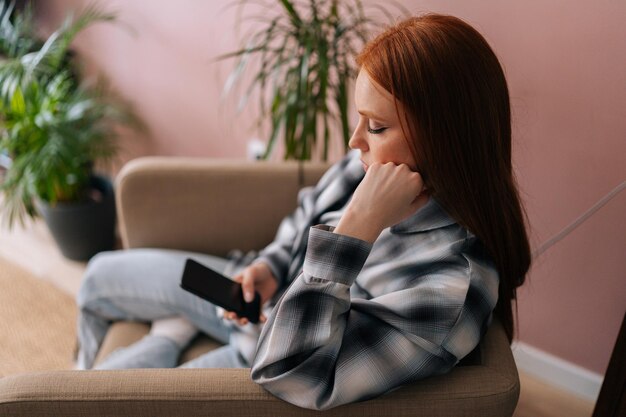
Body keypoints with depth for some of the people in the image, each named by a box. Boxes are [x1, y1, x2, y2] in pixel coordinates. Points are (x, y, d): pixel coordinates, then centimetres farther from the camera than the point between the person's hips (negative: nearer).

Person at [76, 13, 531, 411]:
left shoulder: (454, 285, -38)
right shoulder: (380, 159, -18)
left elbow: (289, 374, -39)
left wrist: (358, 227, -44)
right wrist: (269, 266, -11)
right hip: (263, 295, 6)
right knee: (101, 274, 19)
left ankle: (173, 336, 20)